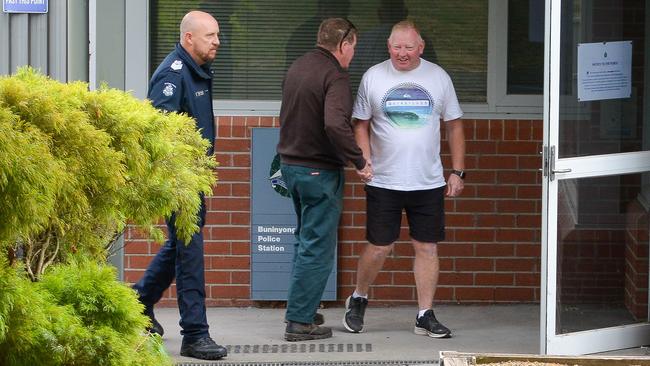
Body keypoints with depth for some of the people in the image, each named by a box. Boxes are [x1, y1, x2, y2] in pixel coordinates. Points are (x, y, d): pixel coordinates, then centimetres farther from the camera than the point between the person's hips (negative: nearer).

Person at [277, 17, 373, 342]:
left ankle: (300, 307, 28)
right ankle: (299, 322, 0)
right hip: (319, 170, -9)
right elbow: (336, 124, -32)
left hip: (290, 164, 9)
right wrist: (359, 161, -22)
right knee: (317, 248, -1)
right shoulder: (335, 77, -18)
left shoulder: (297, 67, 10)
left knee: (306, 240, 23)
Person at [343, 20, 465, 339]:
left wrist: (457, 172, 5)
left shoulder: (438, 77, 4)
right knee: (379, 247, 1)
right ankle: (358, 300, 25)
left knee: (427, 247, 2)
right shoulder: (373, 77, 1)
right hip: (384, 181, -1)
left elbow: (454, 125, 9)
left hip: (429, 181, 1)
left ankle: (426, 316, 10)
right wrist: (366, 163, -8)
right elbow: (361, 125, 5)